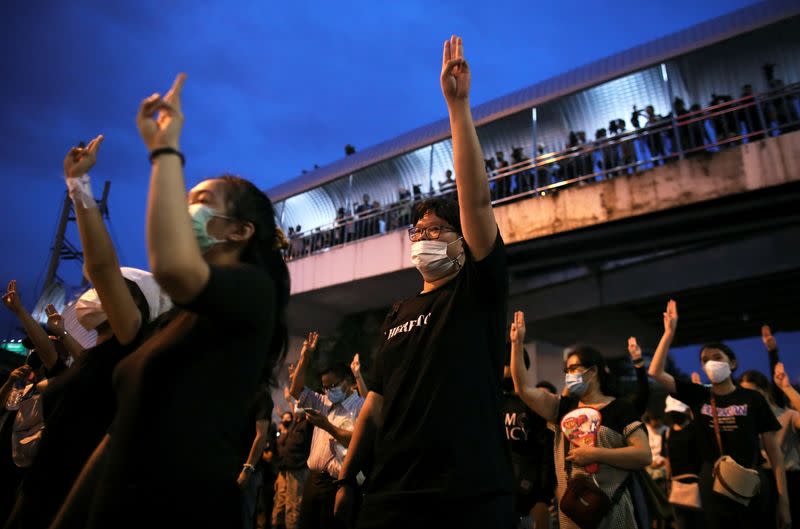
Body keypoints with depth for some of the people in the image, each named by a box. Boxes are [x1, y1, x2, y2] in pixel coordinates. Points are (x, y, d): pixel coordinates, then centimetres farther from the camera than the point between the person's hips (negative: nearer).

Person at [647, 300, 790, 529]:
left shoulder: (753, 399, -1)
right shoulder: (698, 396, 3)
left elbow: (774, 452, 0)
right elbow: (656, 372, -6)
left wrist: (783, 501, -5)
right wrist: (669, 332, -9)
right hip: (713, 486, 2)